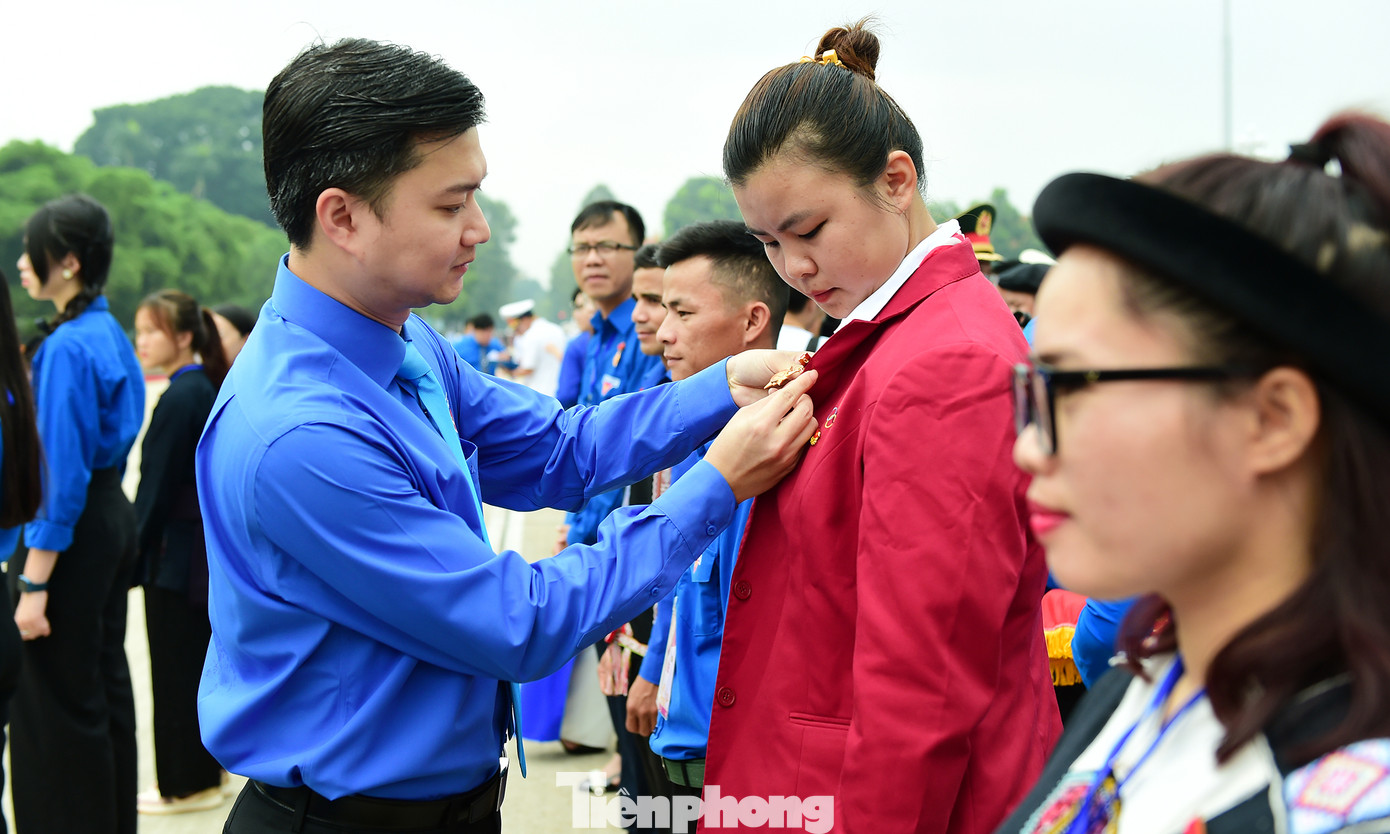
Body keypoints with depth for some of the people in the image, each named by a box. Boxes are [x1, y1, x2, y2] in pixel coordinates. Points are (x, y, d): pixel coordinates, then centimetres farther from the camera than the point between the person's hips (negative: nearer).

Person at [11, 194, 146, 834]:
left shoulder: (68, 347, -19)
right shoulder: (109, 334, 10)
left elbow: (61, 473, -22)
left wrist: (33, 583, -21)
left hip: (72, 533, -10)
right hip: (112, 517, 10)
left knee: (55, 699, 0)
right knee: (104, 682, 17)